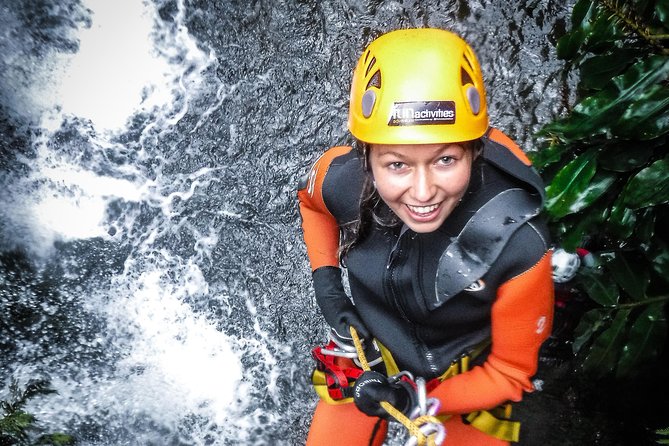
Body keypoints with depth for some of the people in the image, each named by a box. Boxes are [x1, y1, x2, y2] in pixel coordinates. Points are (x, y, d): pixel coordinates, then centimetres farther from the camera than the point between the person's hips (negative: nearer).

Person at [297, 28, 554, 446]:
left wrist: (417, 401, -26)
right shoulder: (342, 178, -30)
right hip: (369, 350, 2)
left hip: (467, 378, -1)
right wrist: (325, 277, -12)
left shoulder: (517, 248, -35)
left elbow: (510, 372, -17)